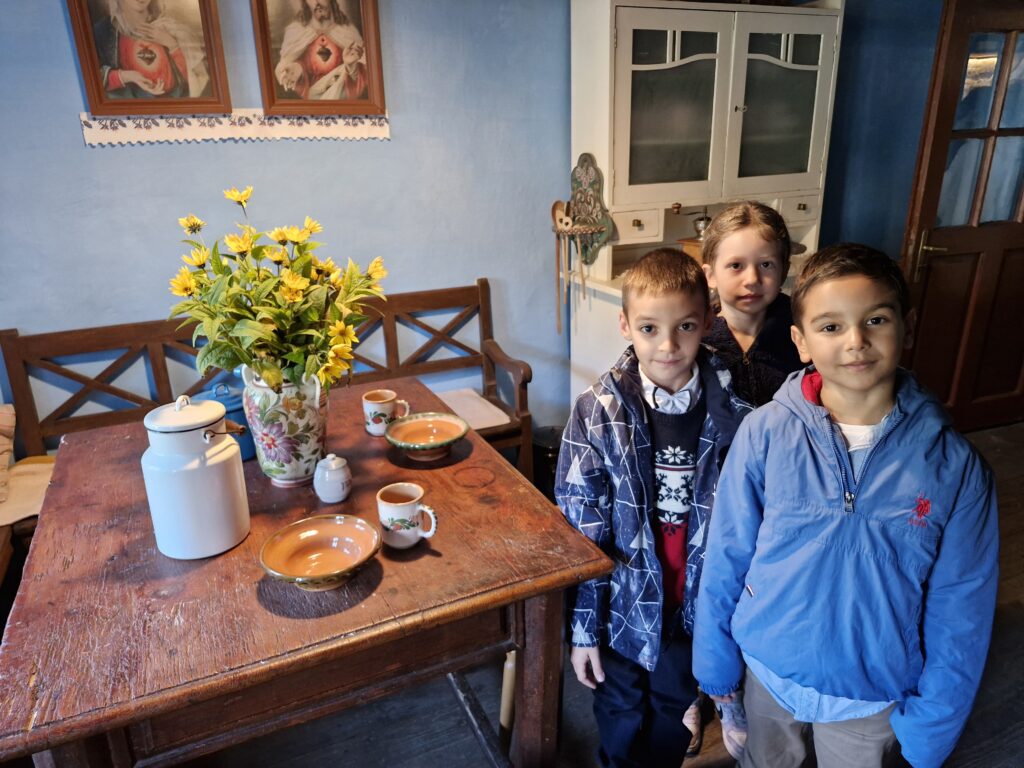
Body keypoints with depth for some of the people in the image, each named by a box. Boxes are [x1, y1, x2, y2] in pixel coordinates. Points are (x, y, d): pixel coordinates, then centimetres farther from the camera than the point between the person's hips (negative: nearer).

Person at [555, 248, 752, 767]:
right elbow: (580, 530, -12)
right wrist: (583, 627, -8)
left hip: (694, 607, 1)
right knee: (620, 724, 24)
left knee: (673, 723, 25)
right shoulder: (598, 412, -17)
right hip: (624, 607, -1)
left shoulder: (733, 411, -14)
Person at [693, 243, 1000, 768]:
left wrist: (930, 725, -3)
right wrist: (714, 659, -1)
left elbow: (959, 611, -8)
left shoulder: (953, 464, -17)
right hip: (769, 668, 1)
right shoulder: (764, 435, -19)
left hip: (874, 692, 0)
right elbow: (726, 557, -9)